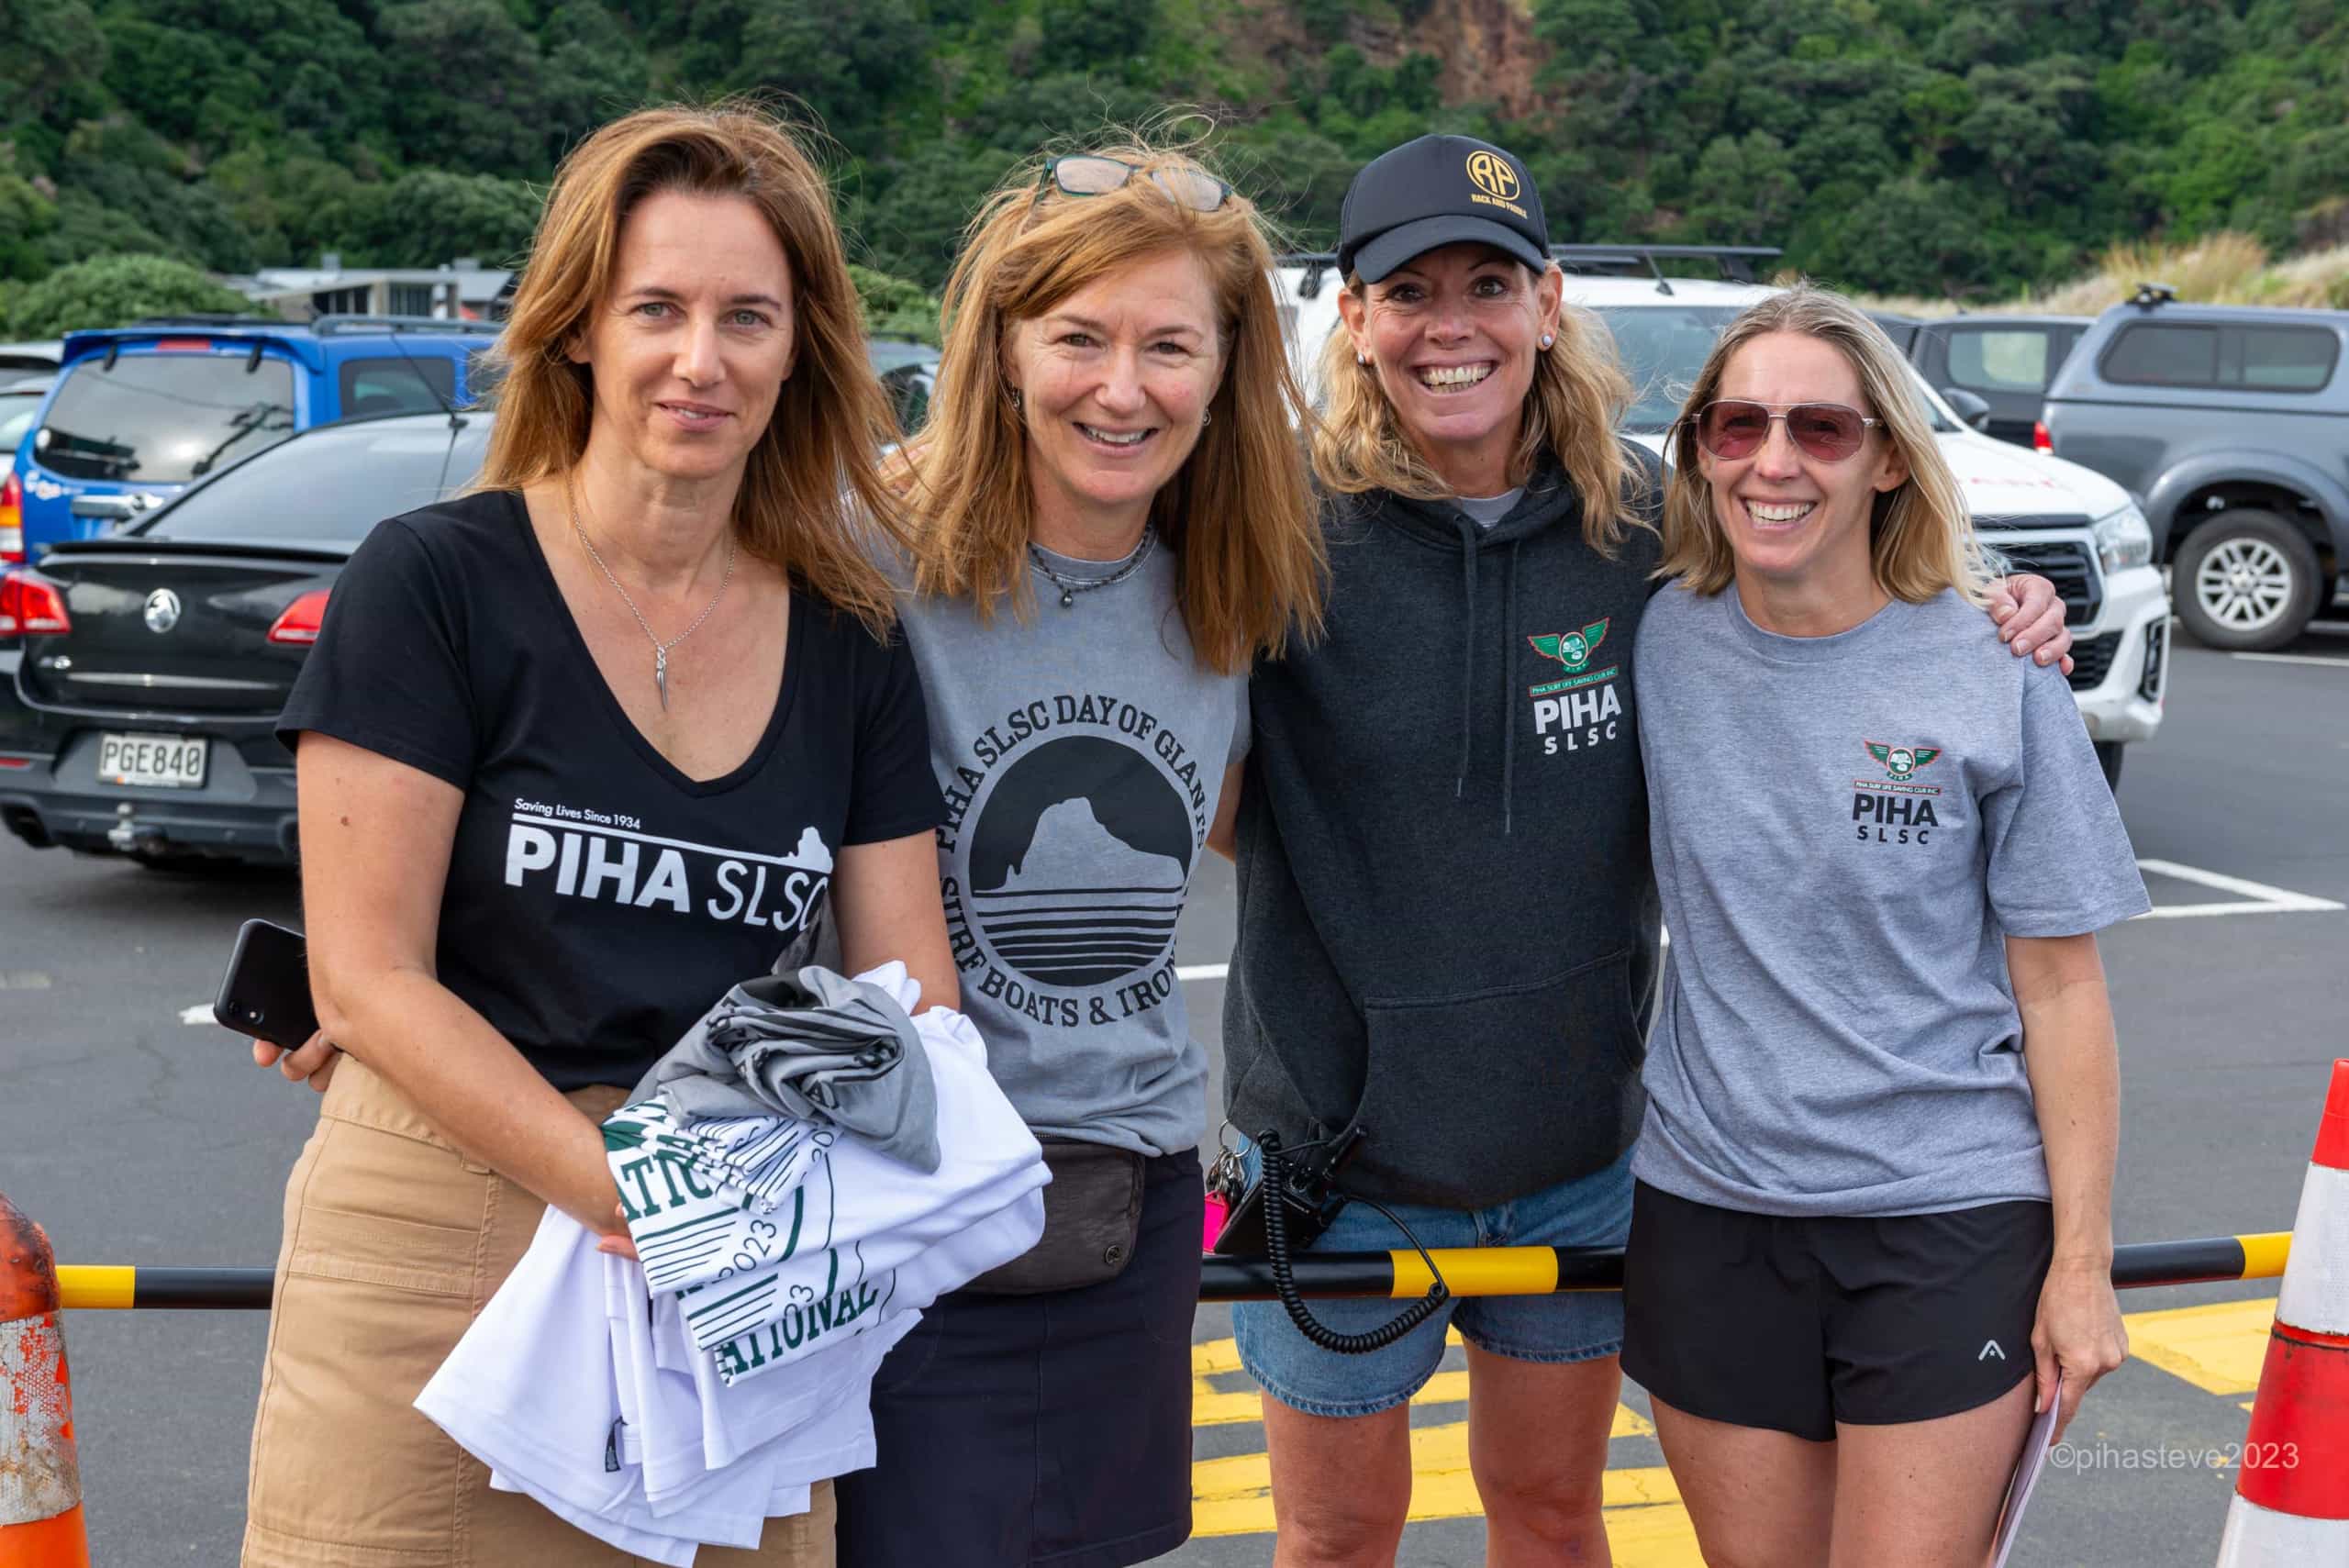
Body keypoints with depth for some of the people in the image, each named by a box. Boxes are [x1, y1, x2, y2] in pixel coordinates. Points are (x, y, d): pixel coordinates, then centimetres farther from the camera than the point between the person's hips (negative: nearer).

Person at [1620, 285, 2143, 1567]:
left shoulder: (1994, 677, -7)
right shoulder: (1660, 643, -1)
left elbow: (2058, 985, -4)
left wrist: (2082, 1262, -6)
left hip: (1951, 1219, -2)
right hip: (1708, 1208, 3)